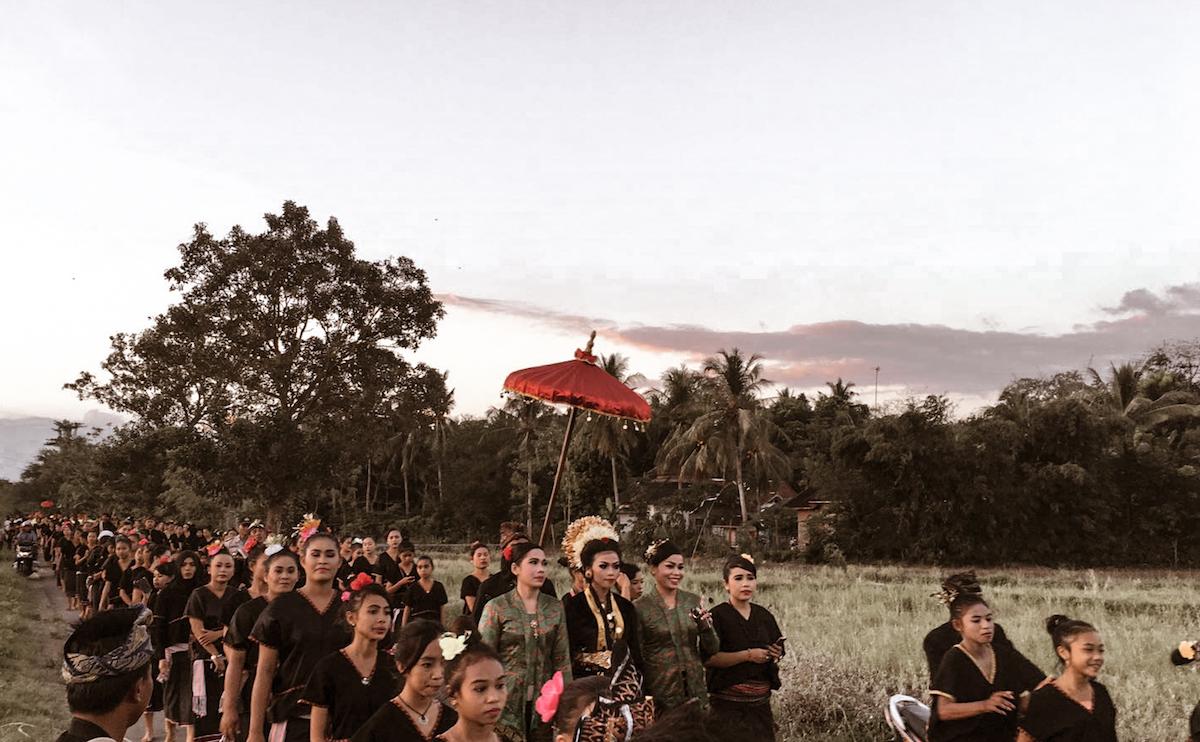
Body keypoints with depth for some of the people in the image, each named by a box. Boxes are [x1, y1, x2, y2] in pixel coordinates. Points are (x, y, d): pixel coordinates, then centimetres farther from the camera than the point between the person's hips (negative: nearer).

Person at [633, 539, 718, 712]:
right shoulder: (640, 608, -7)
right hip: (660, 698, -3)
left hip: (696, 695, 3)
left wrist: (706, 626, -12)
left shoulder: (693, 601, 5)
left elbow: (712, 649, 6)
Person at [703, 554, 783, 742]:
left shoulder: (764, 616, 10)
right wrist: (747, 655, -19)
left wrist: (775, 656, -2)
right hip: (729, 703, -5)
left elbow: (777, 652, 20)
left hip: (761, 702, 5)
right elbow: (708, 658, -18)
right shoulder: (718, 616, -8)